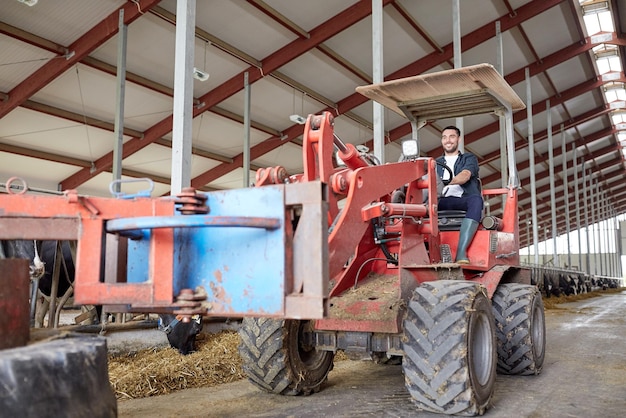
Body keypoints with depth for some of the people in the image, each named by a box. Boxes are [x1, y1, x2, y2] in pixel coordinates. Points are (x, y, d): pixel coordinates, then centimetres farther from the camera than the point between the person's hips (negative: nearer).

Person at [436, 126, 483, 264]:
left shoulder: (469, 158, 20)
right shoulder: (436, 163, 31)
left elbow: (465, 175, -3)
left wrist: (448, 182, -27)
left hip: (463, 200, -2)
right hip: (442, 202, 2)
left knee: (476, 199, -37)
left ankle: (461, 253, -46)